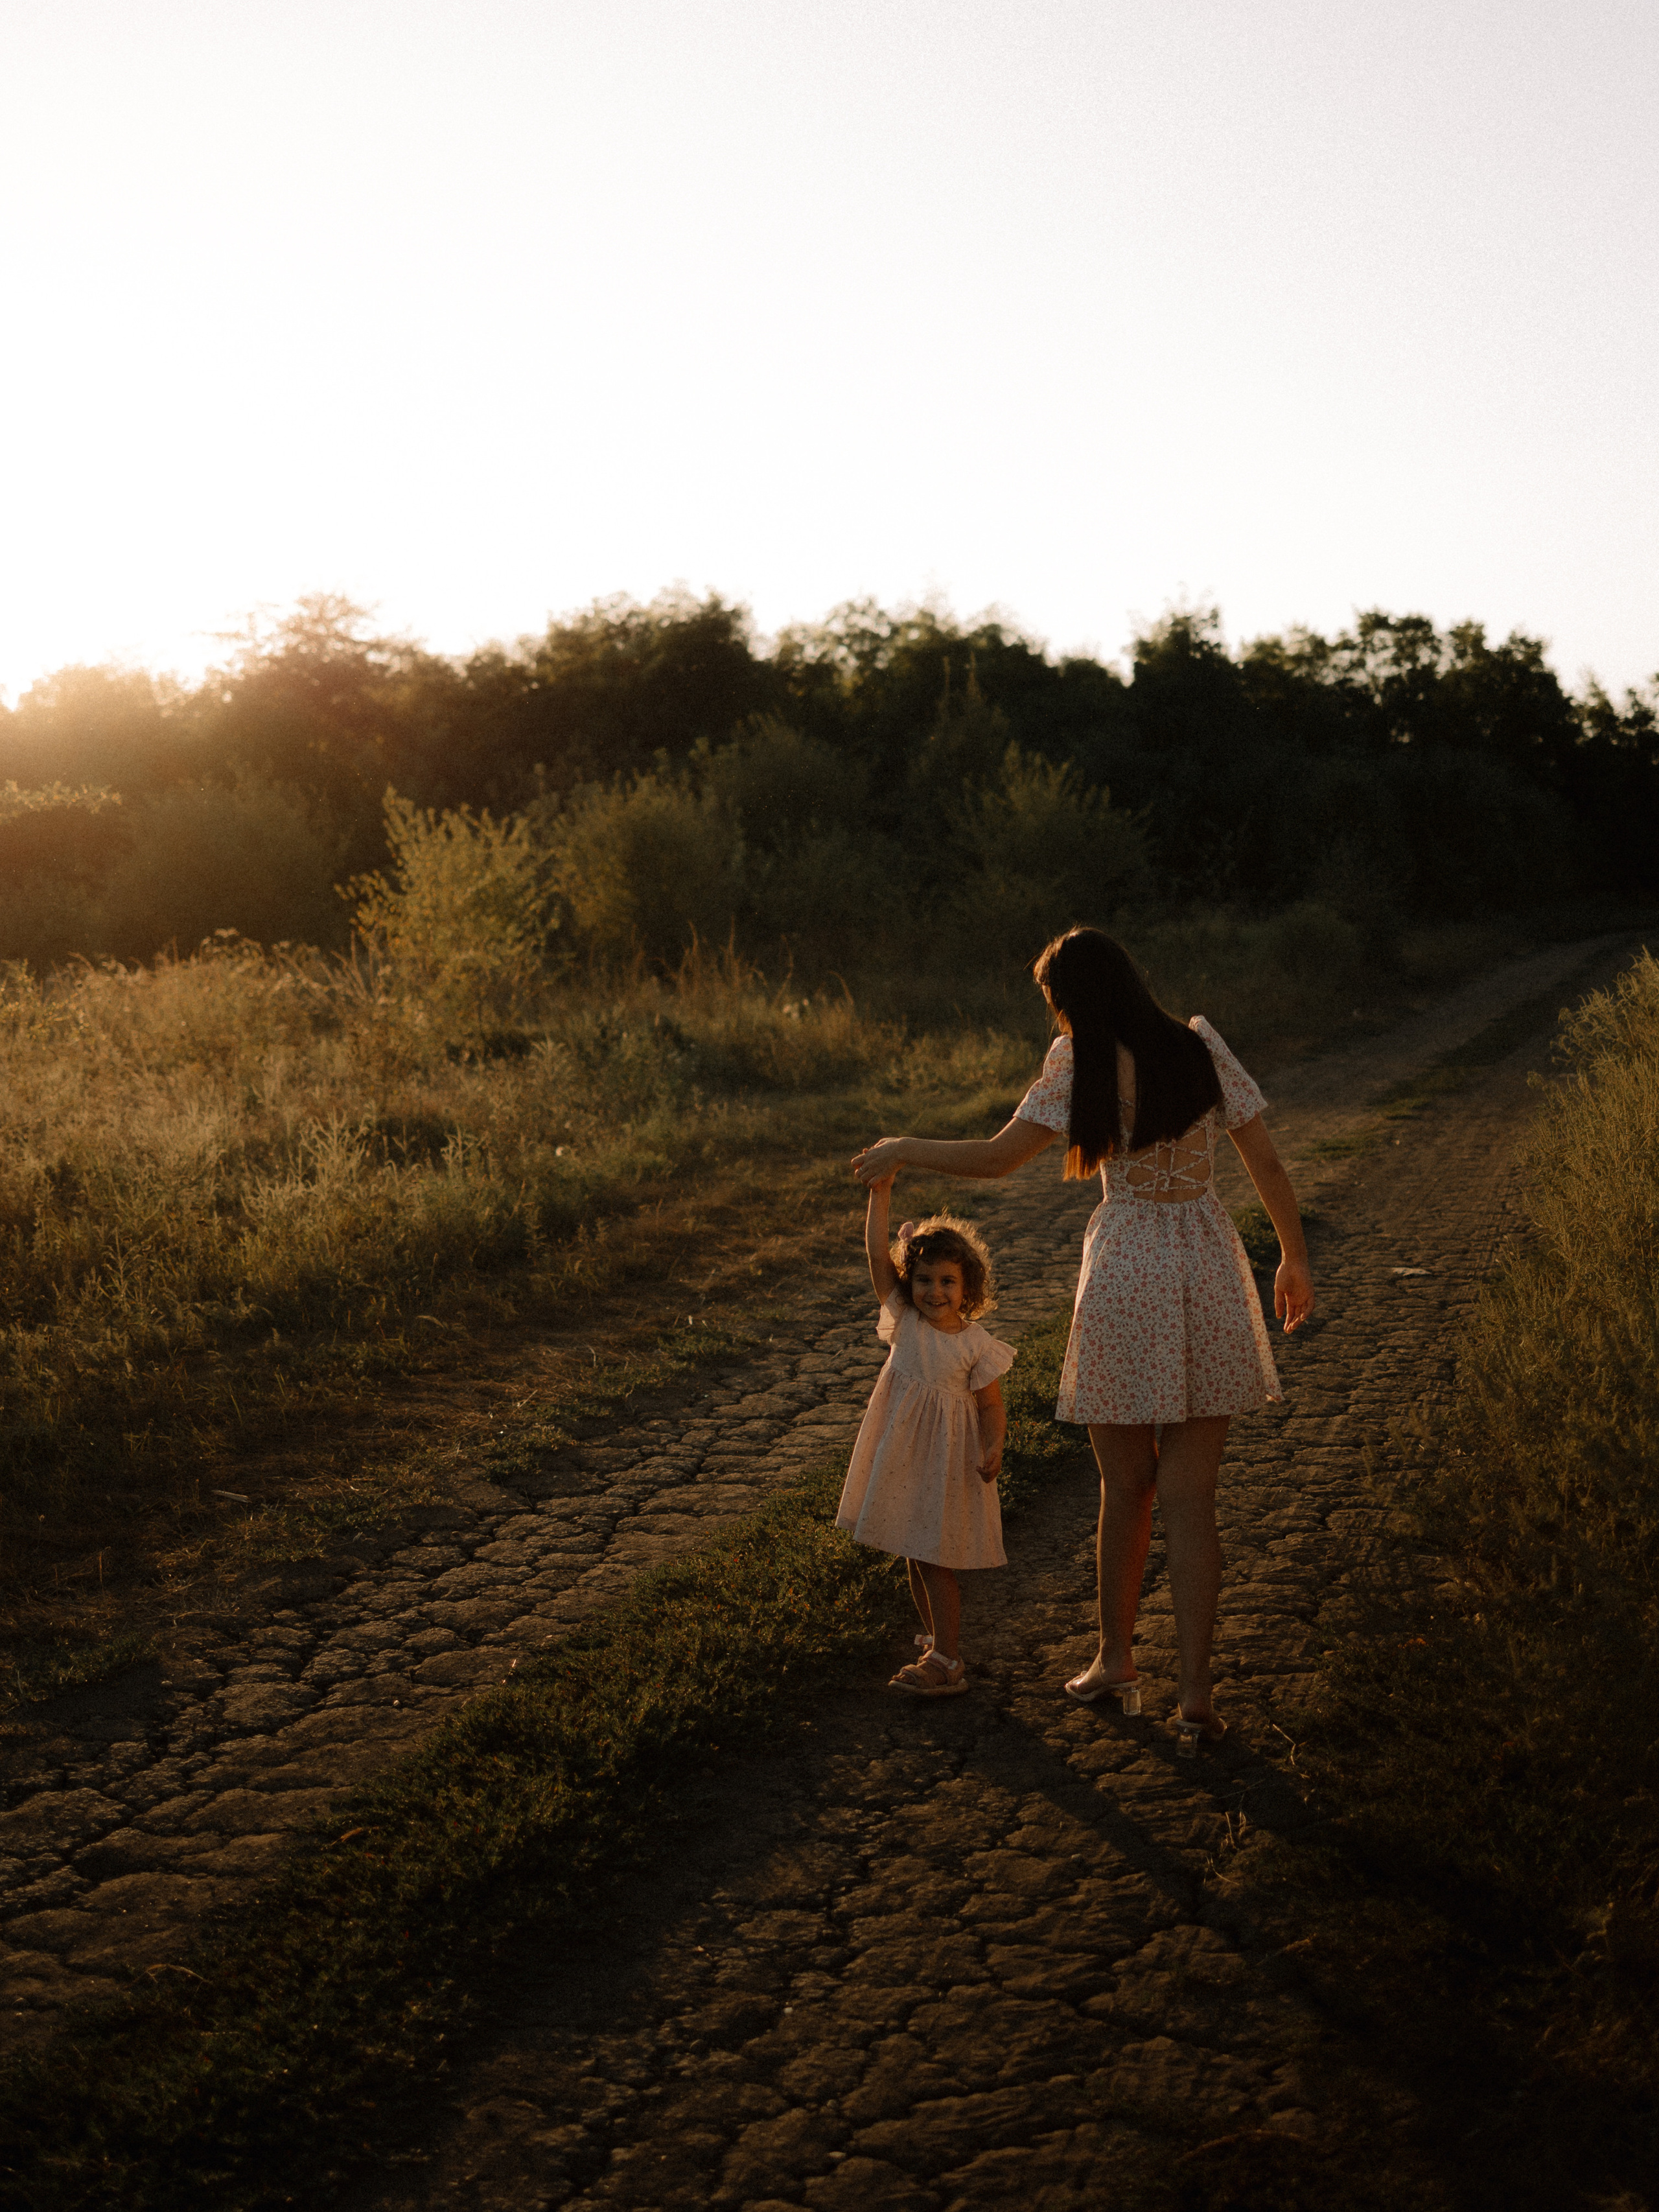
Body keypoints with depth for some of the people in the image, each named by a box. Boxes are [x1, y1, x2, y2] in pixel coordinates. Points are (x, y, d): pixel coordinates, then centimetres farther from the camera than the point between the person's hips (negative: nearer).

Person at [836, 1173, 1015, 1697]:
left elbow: (992, 1406, -7)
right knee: (914, 1557, 15)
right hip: (903, 1458, 5)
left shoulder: (976, 1344, -12)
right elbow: (877, 1254, -12)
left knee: (936, 1562, -3)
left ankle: (946, 1663, 3)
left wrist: (994, 1450, -25)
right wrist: (879, 1195, -21)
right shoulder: (904, 1318, -4)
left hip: (947, 1464, -5)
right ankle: (934, 1641, 32)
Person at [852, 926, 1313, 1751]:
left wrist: (904, 1149, 7)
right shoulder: (1201, 1046, 0)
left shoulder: (1082, 1066, -9)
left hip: (1126, 1274, -2)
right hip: (1209, 1274, 2)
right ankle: (1194, 1693, 5)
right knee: (1189, 1500, 6)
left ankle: (1115, 1659, 31)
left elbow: (996, 1158, -8)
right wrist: (1295, 1259, 15)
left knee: (1126, 1488, 16)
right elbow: (1267, 1166, 3)